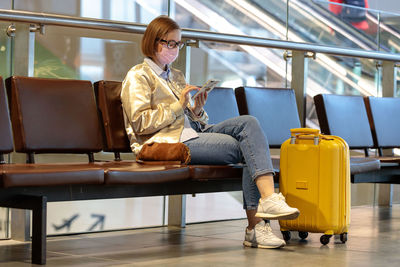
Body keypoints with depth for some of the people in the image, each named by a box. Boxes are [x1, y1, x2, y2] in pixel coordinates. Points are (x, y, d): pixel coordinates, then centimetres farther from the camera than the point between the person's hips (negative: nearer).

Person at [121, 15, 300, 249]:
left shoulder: (177, 76, 26)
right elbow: (140, 123, -9)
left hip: (191, 133, 7)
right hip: (167, 142, -7)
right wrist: (178, 106, -12)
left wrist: (197, 111, 1)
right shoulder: (138, 77, 4)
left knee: (249, 122, -19)